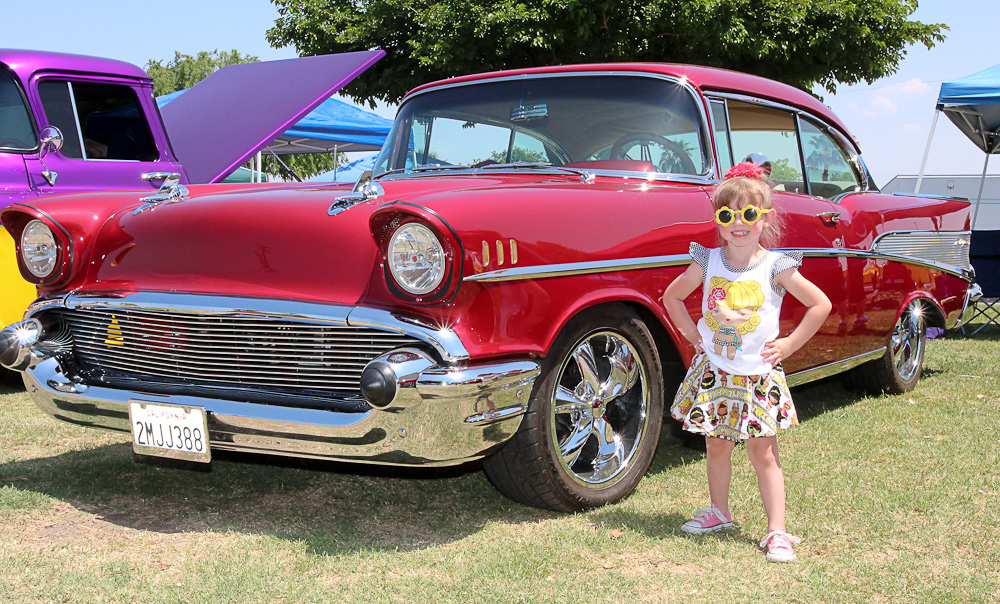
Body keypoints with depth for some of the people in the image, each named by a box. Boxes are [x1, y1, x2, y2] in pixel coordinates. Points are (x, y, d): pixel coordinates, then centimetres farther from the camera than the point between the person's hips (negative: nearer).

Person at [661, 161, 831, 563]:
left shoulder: (776, 267, -9)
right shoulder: (708, 262, -2)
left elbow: (821, 305, -3)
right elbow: (672, 296, 13)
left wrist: (789, 344, -5)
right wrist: (692, 334, 5)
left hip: (759, 375, -2)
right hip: (713, 371, 3)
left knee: (764, 453, -1)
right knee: (716, 446, 13)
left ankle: (777, 532, 2)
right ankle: (719, 512, 32)